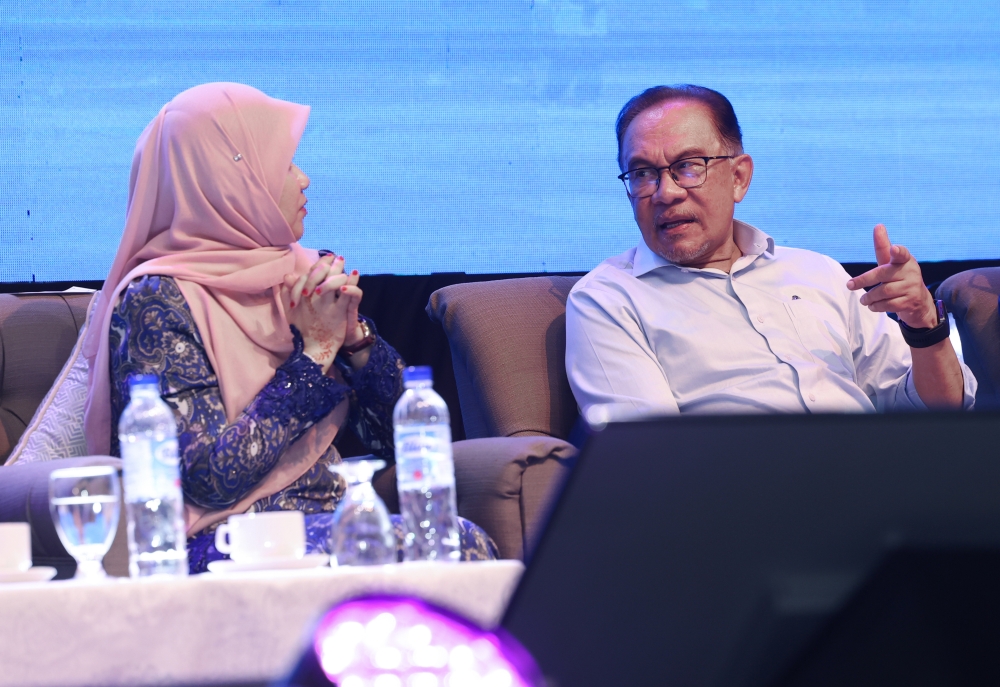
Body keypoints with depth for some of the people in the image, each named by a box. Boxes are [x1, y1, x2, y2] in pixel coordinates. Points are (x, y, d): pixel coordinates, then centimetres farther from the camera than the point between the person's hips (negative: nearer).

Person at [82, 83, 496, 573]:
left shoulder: (299, 275, 12)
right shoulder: (157, 299, -8)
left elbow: (392, 438, 15)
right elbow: (215, 477, -17)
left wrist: (352, 333, -3)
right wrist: (314, 351, -10)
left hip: (326, 525, 6)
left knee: (466, 543, -27)